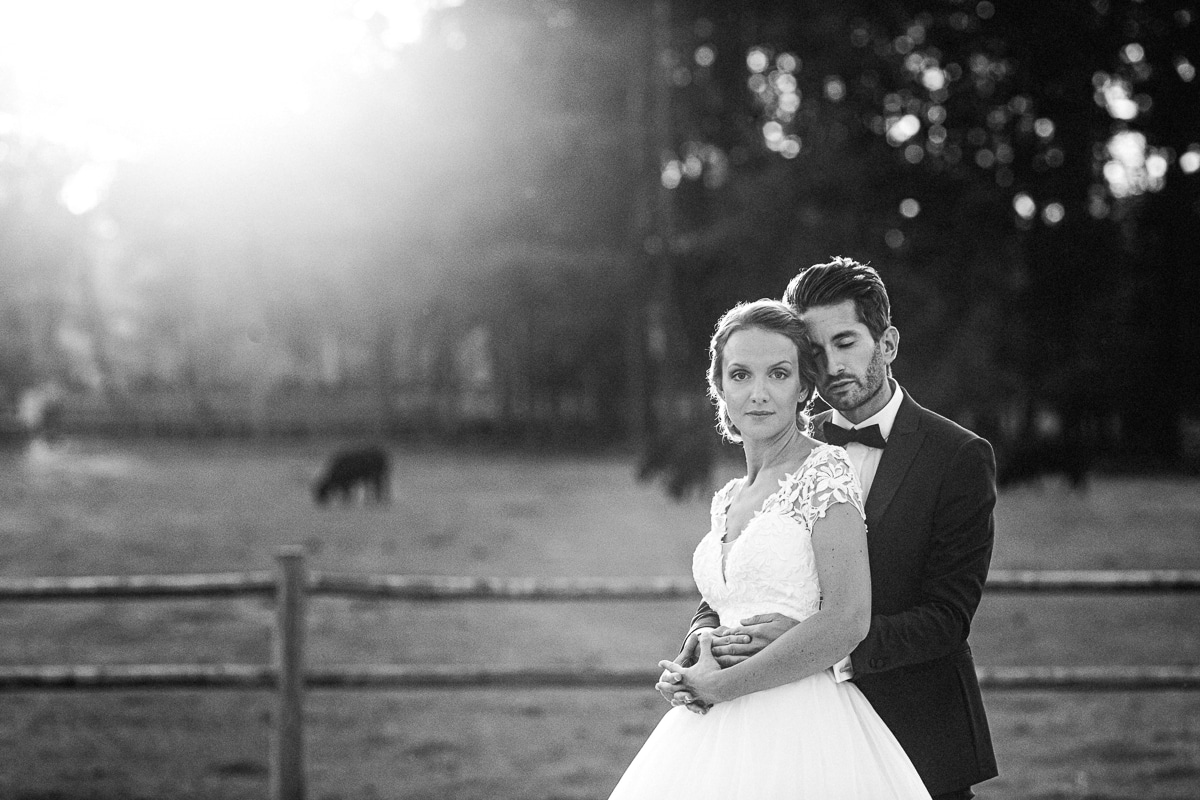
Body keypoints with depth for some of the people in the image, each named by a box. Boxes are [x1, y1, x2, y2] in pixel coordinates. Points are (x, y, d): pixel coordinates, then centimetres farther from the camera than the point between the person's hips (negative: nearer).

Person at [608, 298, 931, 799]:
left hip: (800, 731, -6)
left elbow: (847, 620, -17)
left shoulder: (826, 472, -7)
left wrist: (722, 685, -12)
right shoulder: (727, 500, 14)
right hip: (720, 733, 6)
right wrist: (691, 670, 2)